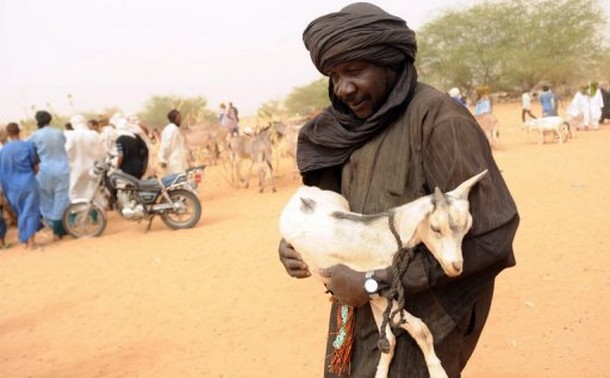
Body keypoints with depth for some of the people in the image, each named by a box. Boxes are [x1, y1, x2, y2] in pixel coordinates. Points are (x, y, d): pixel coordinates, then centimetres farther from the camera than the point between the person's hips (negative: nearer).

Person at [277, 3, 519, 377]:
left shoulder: (438, 118, -19)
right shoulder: (354, 126, 3)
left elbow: (489, 236, -24)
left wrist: (377, 282, -22)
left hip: (414, 329, -6)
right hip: (360, 318, 7)